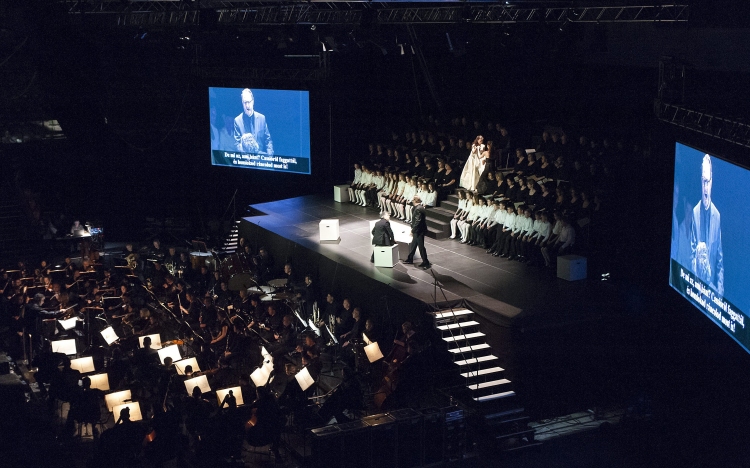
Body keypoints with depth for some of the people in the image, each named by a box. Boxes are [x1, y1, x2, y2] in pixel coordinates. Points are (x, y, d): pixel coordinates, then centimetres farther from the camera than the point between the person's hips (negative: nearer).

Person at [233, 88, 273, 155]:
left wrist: (269, 155, -4)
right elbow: (237, 143, 3)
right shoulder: (237, 120, 3)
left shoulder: (262, 118, 8)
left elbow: (268, 140, 11)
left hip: (261, 155, 1)